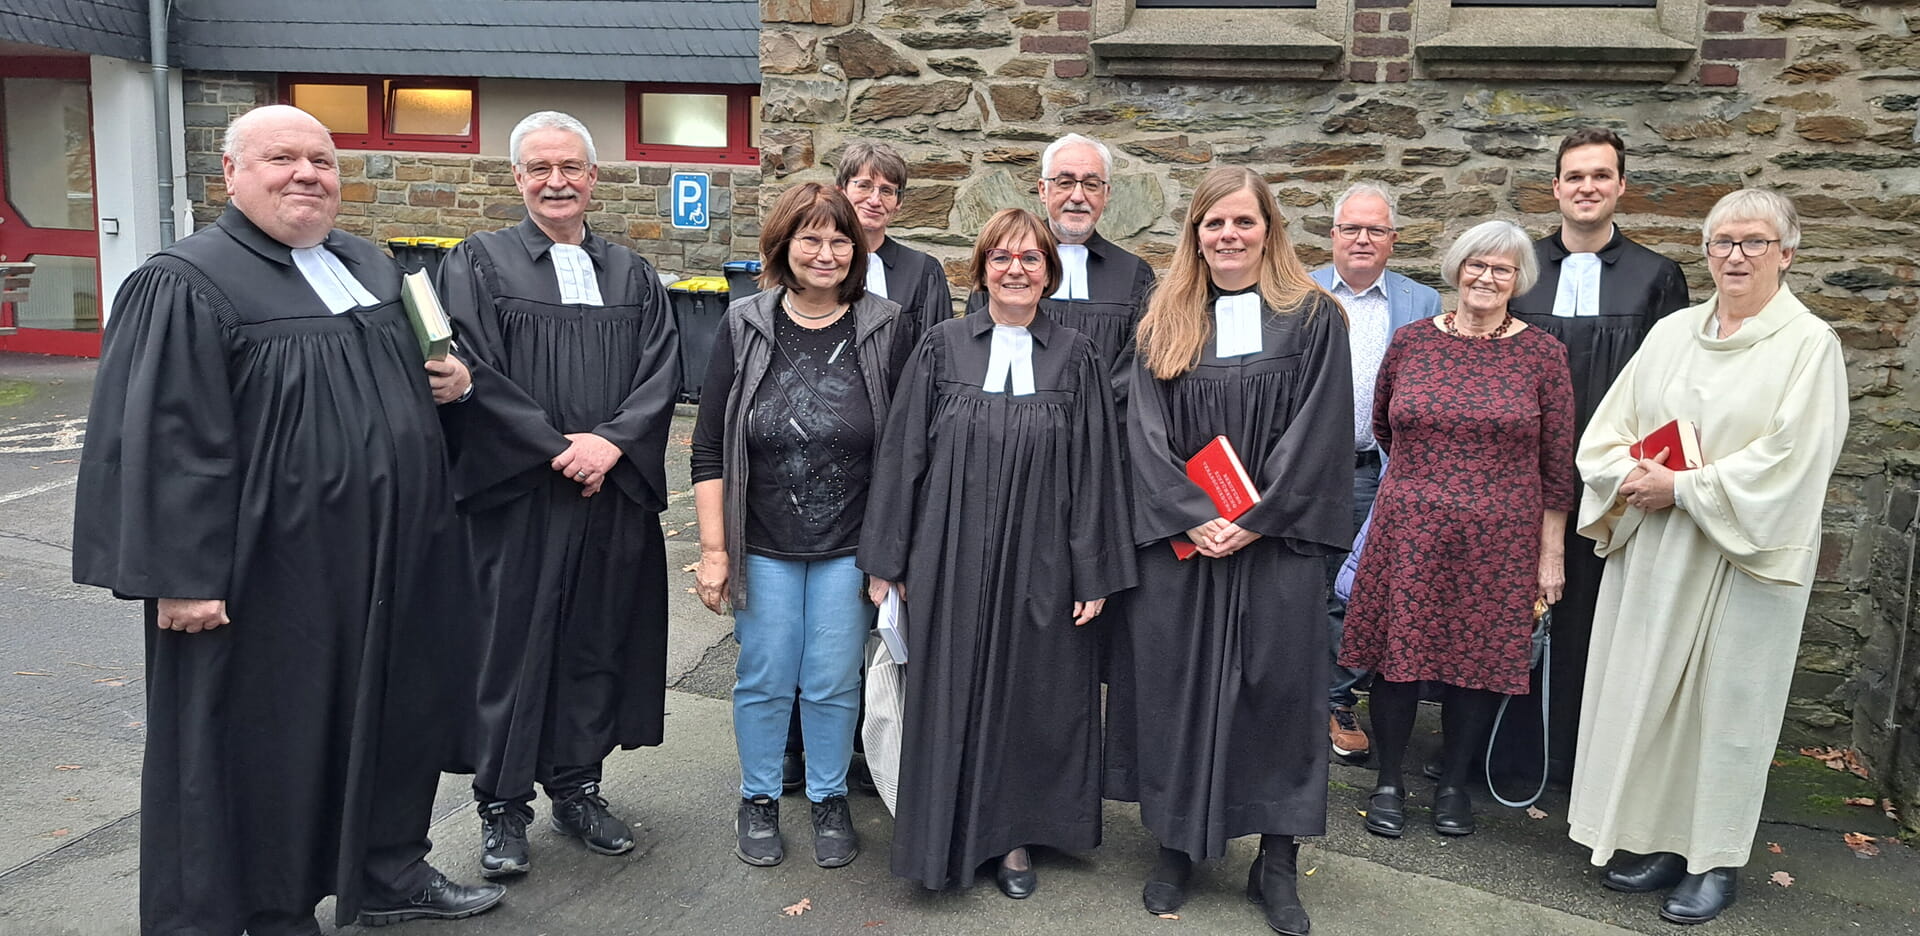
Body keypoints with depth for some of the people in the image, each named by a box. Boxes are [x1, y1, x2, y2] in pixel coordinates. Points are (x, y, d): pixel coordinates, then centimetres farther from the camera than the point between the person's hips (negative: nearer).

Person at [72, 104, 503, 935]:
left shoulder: (372, 267, 11)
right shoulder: (186, 286, -11)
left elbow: (410, 373, 25)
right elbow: (166, 443, -16)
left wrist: (450, 380, 2)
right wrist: (182, 578, -19)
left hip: (391, 556, 8)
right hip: (275, 573, -7)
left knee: (398, 713, 17)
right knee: (272, 741, 6)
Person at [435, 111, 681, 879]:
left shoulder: (632, 275, 11)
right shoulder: (479, 264, 1)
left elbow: (662, 371, 2)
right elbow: (474, 370, -9)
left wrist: (612, 441, -14)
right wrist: (557, 448, -16)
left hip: (616, 497, 4)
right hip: (516, 496, -3)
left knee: (597, 643, 10)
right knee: (514, 644, 3)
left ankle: (577, 786, 24)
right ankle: (502, 804, 16)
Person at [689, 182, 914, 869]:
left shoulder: (887, 329, -3)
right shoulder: (744, 328, -2)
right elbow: (709, 448, -2)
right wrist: (713, 548, -6)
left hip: (851, 547, 0)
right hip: (762, 545, 1)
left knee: (833, 684, 9)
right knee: (764, 681, 10)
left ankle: (830, 799, 31)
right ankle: (758, 799, 31)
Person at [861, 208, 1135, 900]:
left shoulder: (1075, 357, 1)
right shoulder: (942, 348, 0)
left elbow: (1094, 471, 0)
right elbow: (902, 453, 1)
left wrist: (1094, 575, -2)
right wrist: (887, 560, -1)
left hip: (1039, 562, 0)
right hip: (951, 560, 0)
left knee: (1028, 695, 10)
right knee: (952, 694, 8)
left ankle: (1013, 836, 28)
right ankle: (952, 836, 26)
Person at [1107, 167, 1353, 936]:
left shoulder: (1313, 318, 2)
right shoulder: (1165, 323, 8)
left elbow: (1318, 433, -5)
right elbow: (1146, 432, 1)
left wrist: (1253, 521, -13)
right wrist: (1195, 519, -11)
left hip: (1277, 542, -1)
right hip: (1180, 542, 2)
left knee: (1278, 684, 1)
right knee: (1175, 686, 5)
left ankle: (1276, 862, 15)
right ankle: (1175, 848, 20)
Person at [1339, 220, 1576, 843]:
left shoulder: (1542, 354, -1)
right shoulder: (1410, 341, 3)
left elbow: (1558, 465, 1)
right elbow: (1383, 426, 18)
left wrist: (1551, 553, 0)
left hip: (1500, 541, -1)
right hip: (1409, 534, 1)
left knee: (1480, 659, 7)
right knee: (1397, 652, 4)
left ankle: (1454, 785, 26)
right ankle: (1389, 781, 22)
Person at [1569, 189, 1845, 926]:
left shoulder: (1808, 343, -6)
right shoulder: (1671, 332, 9)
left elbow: (1787, 460, -15)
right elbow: (1607, 430, 8)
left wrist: (1681, 488, -16)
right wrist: (1632, 478, -12)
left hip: (1743, 555, -4)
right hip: (1652, 549, 5)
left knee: (1727, 700, 4)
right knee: (1648, 690, 8)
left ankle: (1716, 859, 18)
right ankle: (1657, 838, 22)